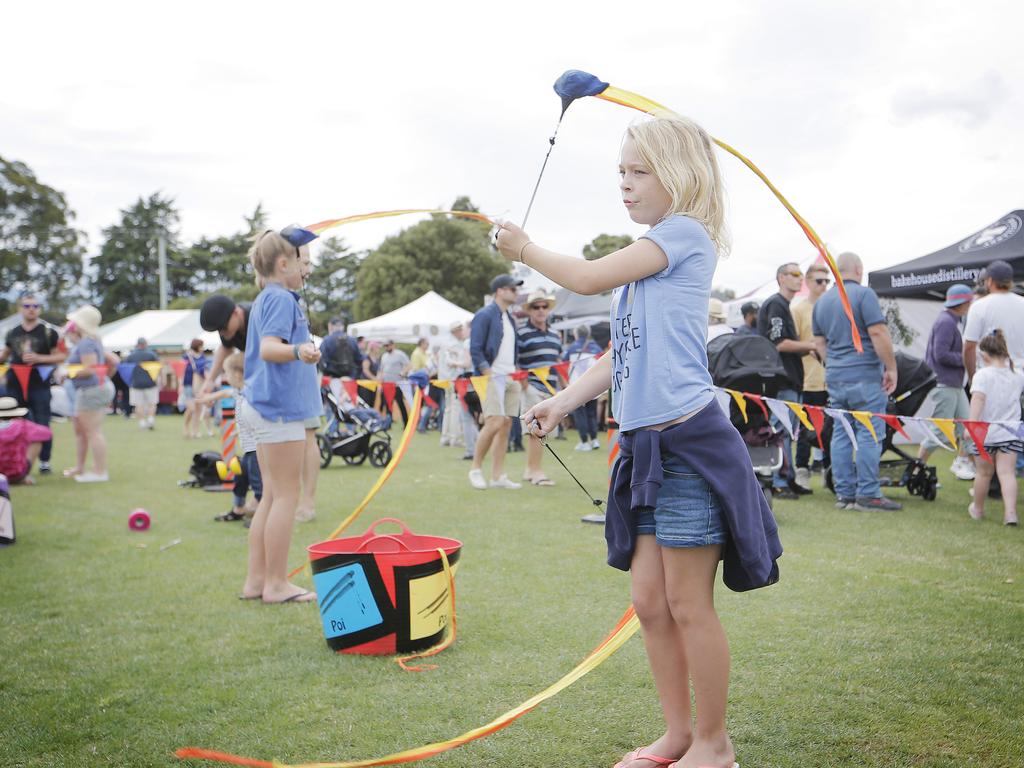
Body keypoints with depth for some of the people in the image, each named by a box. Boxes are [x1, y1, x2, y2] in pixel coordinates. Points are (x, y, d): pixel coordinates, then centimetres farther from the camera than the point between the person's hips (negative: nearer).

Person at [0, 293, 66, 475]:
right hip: (15, 385, 4)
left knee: (42, 425, -2)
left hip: (39, 386, -4)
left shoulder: (48, 331, -1)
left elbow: (62, 356, -3)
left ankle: (44, 462, 6)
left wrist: (39, 358, -14)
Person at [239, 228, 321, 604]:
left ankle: (256, 580, 16)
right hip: (279, 405, -11)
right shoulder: (281, 298, -13)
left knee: (272, 496, 13)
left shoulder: (265, 298, 18)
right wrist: (298, 351, -47)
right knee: (285, 496, -5)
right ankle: (276, 584, 0)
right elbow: (269, 347, -28)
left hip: (264, 403, 11)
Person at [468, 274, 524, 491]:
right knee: (494, 423, -17)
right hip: (492, 377, -8)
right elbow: (475, 350, -11)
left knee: (506, 426, 4)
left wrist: (515, 373, 12)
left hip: (510, 379, 8)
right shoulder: (484, 315, -6)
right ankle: (476, 469, -2)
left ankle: (498, 476, 8)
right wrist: (489, 375, -17)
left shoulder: (509, 318, 19)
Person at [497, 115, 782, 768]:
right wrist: (564, 402, 13)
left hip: (688, 440, -9)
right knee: (650, 600, 12)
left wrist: (525, 249, 4)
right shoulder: (648, 258, 19)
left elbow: (588, 278, -12)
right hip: (647, 445, 9)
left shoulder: (685, 233, -7)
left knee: (689, 605, 1)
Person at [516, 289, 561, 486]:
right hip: (531, 387, -6)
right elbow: (512, 362, -6)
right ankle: (536, 471, -6)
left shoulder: (555, 336, 17)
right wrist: (523, 382, -15)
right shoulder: (520, 333, -3)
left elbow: (558, 363, 24)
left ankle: (530, 469, 18)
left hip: (550, 389, 6)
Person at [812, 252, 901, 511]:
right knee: (869, 434, -4)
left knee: (841, 434, 8)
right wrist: (891, 368, -10)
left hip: (835, 376, 7)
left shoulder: (822, 301, 14)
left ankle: (844, 494, 10)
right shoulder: (863, 294, -8)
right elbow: (878, 333, -15)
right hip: (865, 376, -7)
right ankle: (868, 494, -5)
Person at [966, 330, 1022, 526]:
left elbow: (978, 400, -23)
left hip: (986, 432, -2)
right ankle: (1010, 512, -16)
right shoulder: (1018, 376, 5)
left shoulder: (982, 375, -10)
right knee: (1007, 473, -2)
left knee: (984, 473, 11)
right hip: (1010, 434, 2)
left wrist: (972, 424, -28)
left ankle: (978, 509, 29)